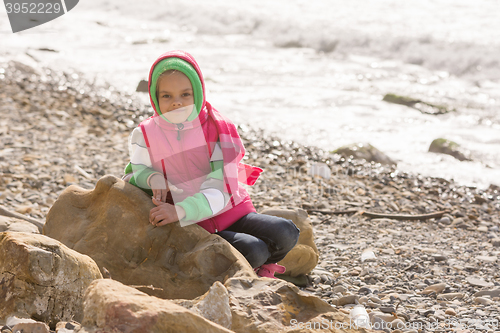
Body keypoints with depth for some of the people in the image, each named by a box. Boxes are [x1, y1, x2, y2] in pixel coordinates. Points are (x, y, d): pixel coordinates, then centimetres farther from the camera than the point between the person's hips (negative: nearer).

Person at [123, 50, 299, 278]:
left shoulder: (217, 129, -6)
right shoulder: (144, 136, -1)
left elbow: (221, 191, -15)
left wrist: (180, 211, -32)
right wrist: (152, 178, -23)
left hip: (232, 211, 2)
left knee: (286, 233, -23)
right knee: (253, 251, -28)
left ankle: (259, 268, 8)